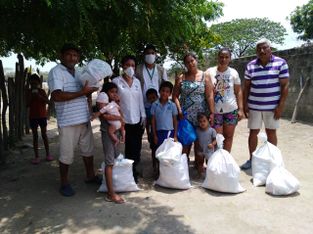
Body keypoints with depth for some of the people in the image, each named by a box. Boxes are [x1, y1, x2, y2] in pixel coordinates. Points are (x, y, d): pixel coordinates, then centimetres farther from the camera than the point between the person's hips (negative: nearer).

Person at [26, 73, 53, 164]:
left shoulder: (42, 91, 0)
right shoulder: (28, 92, 1)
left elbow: (47, 101, -11)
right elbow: (27, 105, -5)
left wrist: (39, 95, -22)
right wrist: (31, 96, -15)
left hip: (42, 116, 0)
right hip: (32, 117, 0)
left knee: (44, 135, 5)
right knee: (35, 136, 3)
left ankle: (48, 154, 13)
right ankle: (36, 156, 6)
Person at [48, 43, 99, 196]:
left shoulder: (78, 72, 15)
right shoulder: (56, 72, -8)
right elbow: (56, 96, -22)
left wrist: (89, 89, 1)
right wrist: (81, 92, -23)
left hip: (84, 119, 7)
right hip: (68, 121, -7)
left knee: (88, 150, 18)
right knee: (67, 155, 4)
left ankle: (90, 176, 35)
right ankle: (64, 184, 22)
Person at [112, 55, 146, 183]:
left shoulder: (137, 81, 9)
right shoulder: (116, 81, -5)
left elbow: (140, 99, 12)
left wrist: (143, 116, 8)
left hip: (137, 120, 4)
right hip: (125, 121, -4)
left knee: (137, 148, 9)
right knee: (130, 148, -1)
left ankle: (133, 171, 26)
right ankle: (131, 172, 16)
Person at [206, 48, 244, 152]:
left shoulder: (233, 72, 2)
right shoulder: (210, 72, -2)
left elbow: (238, 91, 5)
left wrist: (241, 109, 0)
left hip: (231, 110, 2)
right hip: (215, 111, -1)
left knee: (228, 136, 9)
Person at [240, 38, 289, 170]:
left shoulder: (280, 63, -5)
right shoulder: (250, 66, 3)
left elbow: (285, 86, -6)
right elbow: (246, 86, 7)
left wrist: (281, 106, -11)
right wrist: (245, 104, 1)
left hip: (272, 107, -2)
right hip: (254, 106, 2)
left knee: (271, 132, 9)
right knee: (253, 132, 8)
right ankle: (251, 159, 23)